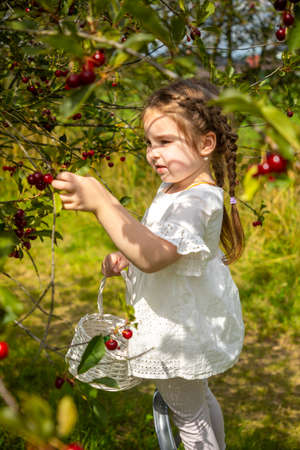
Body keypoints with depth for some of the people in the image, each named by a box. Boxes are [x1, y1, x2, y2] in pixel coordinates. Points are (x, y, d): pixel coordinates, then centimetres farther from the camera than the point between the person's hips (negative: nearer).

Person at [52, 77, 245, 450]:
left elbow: (152, 257, -49)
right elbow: (163, 240, 18)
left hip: (179, 330, -10)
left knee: (187, 415, 15)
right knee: (199, 398, 32)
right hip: (193, 319, 10)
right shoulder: (176, 186, 1)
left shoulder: (196, 202, -33)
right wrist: (125, 256, 0)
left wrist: (102, 203, -56)